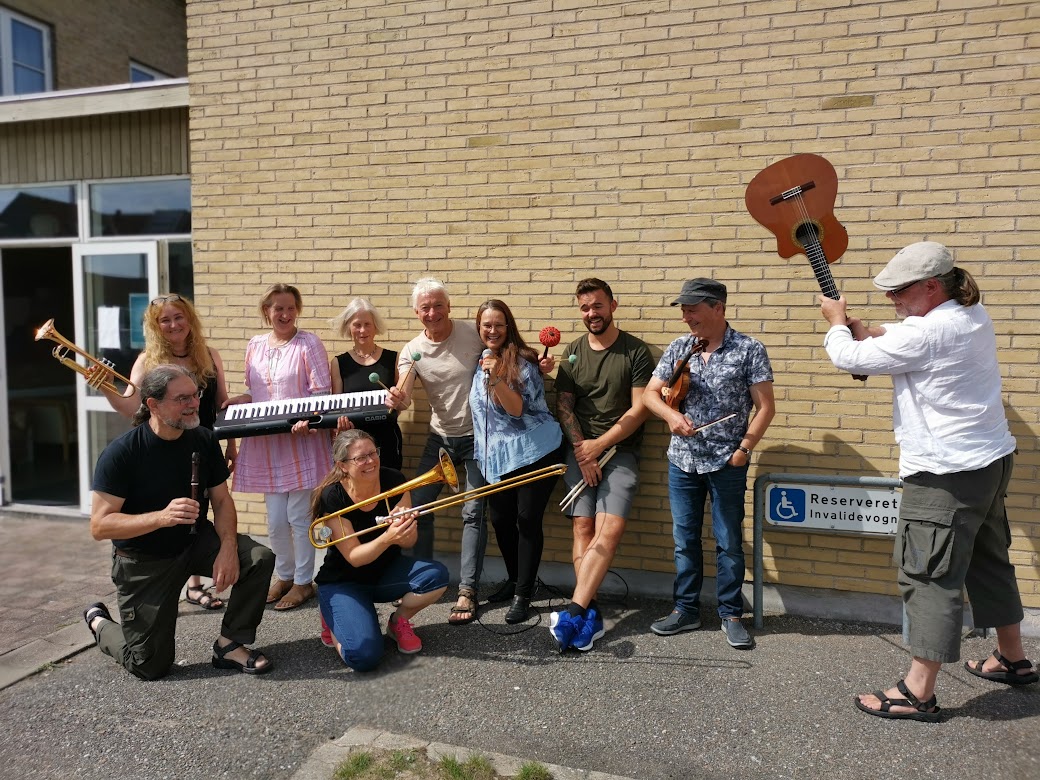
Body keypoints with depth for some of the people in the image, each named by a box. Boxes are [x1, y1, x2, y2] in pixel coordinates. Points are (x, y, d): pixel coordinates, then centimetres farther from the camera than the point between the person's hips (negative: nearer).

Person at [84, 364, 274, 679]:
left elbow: (221, 500, -2)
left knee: (260, 559, -22)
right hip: (143, 560, -4)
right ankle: (99, 622, 32)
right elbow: (99, 526, -24)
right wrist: (161, 517, -40)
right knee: (151, 666, 0)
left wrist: (228, 547, -20)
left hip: (195, 541, 4)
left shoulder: (203, 440, -8)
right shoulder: (121, 453, -21)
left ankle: (230, 644, -2)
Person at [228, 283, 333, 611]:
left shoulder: (308, 343, -5)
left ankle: (303, 581, 19)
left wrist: (306, 418, -26)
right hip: (266, 444, 5)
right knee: (275, 519, 10)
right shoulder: (255, 345, 10)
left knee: (299, 516, 3)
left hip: (302, 442, -5)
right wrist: (236, 401, -2)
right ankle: (283, 575, 31)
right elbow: (252, 391, 18)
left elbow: (321, 392, -9)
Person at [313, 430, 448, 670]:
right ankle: (334, 624, 10)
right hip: (343, 582, -3)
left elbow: (409, 541, -10)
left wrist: (404, 526, -34)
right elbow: (354, 557, -22)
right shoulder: (332, 497, -22)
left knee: (436, 575, -26)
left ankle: (398, 621, 4)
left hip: (386, 571, 4)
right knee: (363, 656, -25)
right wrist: (387, 538, -40)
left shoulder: (394, 481, -13)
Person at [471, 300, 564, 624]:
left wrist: (496, 377, -30)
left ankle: (523, 594, 10)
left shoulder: (521, 361, -10)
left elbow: (517, 409, -19)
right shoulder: (479, 361, 9)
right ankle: (516, 580, 30)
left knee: (528, 521, -2)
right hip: (497, 456, 6)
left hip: (534, 451, -6)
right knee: (501, 520, 8)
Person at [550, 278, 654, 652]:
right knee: (583, 526, -9)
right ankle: (590, 614, -9)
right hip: (580, 449, 3)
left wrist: (600, 445, -9)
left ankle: (574, 612, -20)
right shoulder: (573, 352, 11)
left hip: (619, 450, -3)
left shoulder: (636, 351, 0)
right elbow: (563, 406, 8)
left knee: (610, 529, -18)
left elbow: (639, 410, -5)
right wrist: (582, 448, -5)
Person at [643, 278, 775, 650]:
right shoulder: (678, 348, 4)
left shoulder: (749, 350, -7)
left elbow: (765, 407, -6)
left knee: (728, 542, 7)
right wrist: (670, 414, -12)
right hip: (682, 461, 4)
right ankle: (686, 610, 27)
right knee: (684, 540, 12)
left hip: (727, 464, -3)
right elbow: (650, 393, 7)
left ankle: (731, 615, 23)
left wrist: (744, 449, -13)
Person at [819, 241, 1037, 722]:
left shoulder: (926, 333, -23)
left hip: (946, 474, -10)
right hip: (991, 461, 10)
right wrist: (866, 331, 3)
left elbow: (850, 359, -15)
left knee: (929, 577, -4)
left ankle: (917, 694, 4)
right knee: (988, 562, 24)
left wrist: (837, 322, 4)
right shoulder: (973, 317, 8)